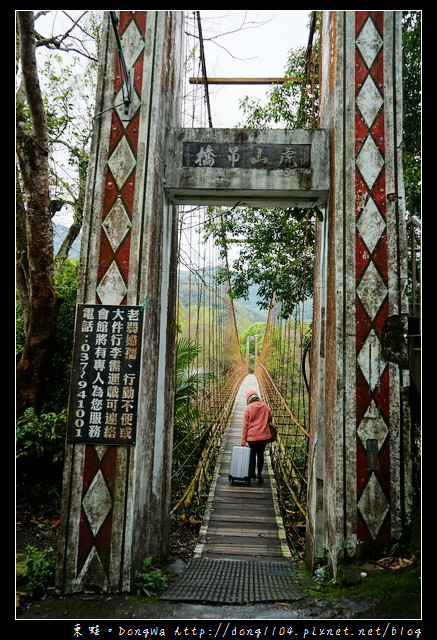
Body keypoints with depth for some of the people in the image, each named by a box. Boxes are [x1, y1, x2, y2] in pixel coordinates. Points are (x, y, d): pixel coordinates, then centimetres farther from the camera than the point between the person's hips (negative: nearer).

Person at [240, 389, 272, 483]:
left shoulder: (248, 408, -8)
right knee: (260, 454, 13)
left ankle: (252, 473, 21)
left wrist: (243, 440, -3)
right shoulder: (265, 407, 2)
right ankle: (259, 474, 7)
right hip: (264, 436, 2)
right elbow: (270, 419, 14)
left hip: (252, 437, -2)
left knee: (252, 454, 14)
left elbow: (245, 425, -7)